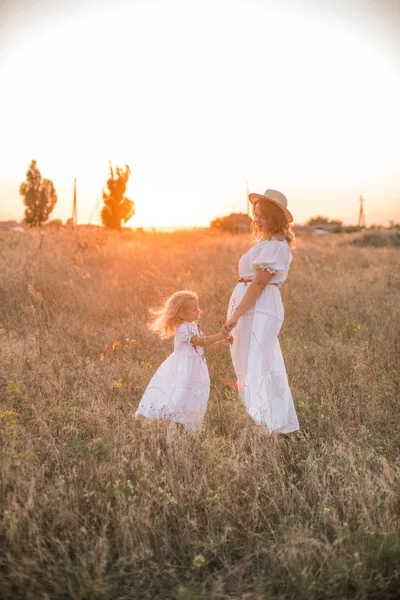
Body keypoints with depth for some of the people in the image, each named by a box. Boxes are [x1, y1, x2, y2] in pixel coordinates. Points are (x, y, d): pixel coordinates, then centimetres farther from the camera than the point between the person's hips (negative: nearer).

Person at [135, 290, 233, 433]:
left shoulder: (193, 327, 13)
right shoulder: (184, 328, -18)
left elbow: (203, 348, 15)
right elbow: (200, 342, -25)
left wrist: (222, 343, 6)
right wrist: (220, 335, -25)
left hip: (193, 369, 10)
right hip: (184, 370, -10)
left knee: (194, 397, 10)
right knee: (181, 394, -10)